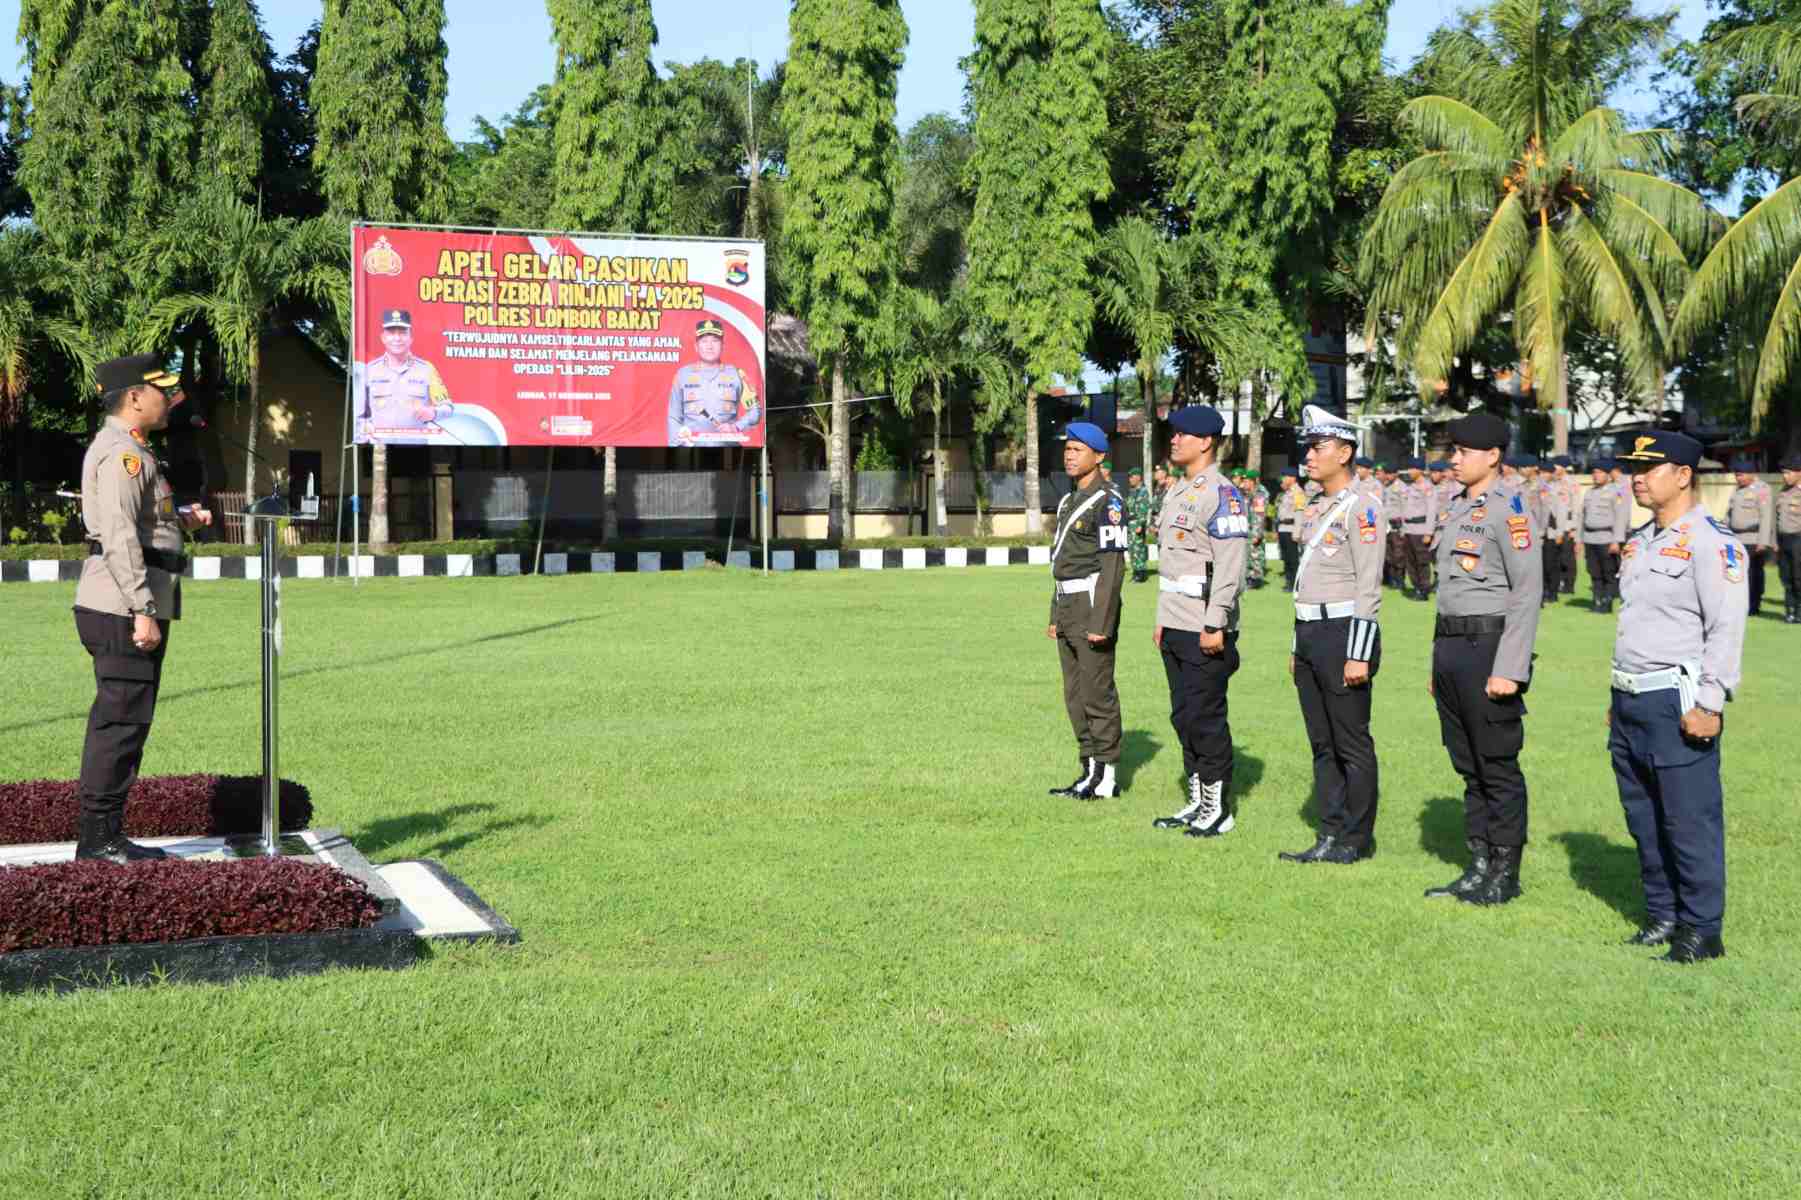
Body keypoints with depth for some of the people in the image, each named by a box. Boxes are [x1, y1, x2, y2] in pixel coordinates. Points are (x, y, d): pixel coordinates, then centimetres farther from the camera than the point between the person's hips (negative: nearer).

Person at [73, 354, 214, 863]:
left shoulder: (127, 449, 20)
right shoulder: (123, 452, -13)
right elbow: (119, 535, -21)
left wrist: (179, 520, 14)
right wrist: (143, 611, -24)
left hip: (126, 609, 11)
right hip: (123, 609, -11)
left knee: (119, 720, 13)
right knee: (122, 718, -8)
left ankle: (106, 836, 19)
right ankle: (99, 837, -4)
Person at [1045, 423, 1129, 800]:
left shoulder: (1107, 500, -12)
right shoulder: (1068, 500, 17)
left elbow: (1113, 564, -18)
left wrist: (1101, 621, -23)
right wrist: (1055, 615, 19)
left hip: (1093, 603, -10)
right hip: (1067, 605, 10)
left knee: (1098, 693, -6)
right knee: (1075, 694, 11)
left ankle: (1106, 776, 1)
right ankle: (1090, 770, 18)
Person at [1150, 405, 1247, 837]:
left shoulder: (1222, 494, -13)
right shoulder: (1176, 493, 16)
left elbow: (1230, 566, -19)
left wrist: (1215, 625, -22)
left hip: (1206, 632, -9)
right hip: (1176, 628, 9)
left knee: (1207, 719, -4)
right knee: (1183, 717, 14)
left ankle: (1218, 809, 5)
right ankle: (1197, 803, 23)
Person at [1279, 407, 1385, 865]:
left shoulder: (1361, 508, -12)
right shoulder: (1315, 509, 16)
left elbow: (1368, 587, -16)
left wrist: (1359, 655, -20)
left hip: (1344, 634, -9)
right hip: (1309, 635, 9)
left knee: (1352, 744, 0)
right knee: (1322, 744, 12)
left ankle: (1356, 839, 8)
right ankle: (1331, 836, 18)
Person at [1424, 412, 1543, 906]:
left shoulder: (1509, 508, -12)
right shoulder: (1458, 508, 15)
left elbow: (1527, 593, -16)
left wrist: (1509, 670, -20)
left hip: (1487, 647, -9)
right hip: (1450, 646, 9)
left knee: (1498, 768, 0)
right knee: (1469, 767, 13)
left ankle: (1505, 875, 8)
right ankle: (1479, 868, 21)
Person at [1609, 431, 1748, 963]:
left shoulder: (1712, 542, -11)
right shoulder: (1639, 541, 17)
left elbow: (1726, 629, -16)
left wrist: (1709, 705, -20)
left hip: (1677, 702, -9)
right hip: (1629, 703, 9)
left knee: (1691, 820, -6)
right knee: (1644, 819, 14)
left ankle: (1702, 930, 2)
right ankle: (1663, 916, 24)